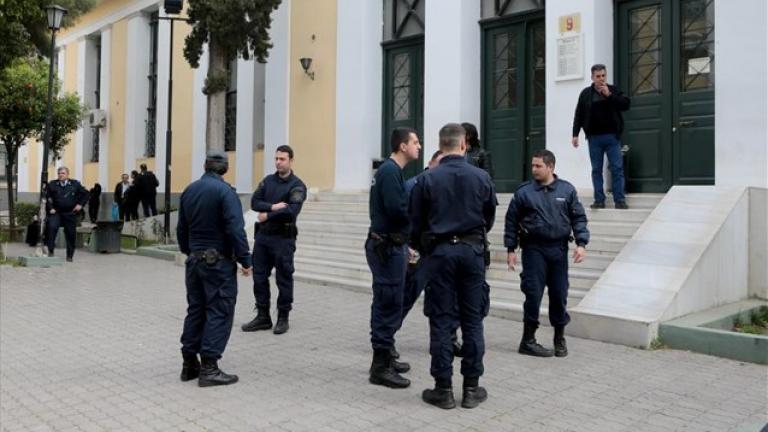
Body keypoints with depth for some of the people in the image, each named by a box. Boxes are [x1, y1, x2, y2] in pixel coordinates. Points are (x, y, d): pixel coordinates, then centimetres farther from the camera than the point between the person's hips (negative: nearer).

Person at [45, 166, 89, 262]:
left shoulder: (75, 184, 2)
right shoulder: (52, 185, 4)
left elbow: (85, 194, 9)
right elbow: (47, 197, 8)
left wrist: (80, 204, 0)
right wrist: (50, 208, -3)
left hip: (70, 214, 0)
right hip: (56, 213, 0)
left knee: (70, 234, 3)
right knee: (52, 227, -25)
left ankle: (69, 256, 15)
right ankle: (50, 250, -15)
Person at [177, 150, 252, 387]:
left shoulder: (189, 190, 8)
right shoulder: (225, 191, -14)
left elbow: (181, 227, 16)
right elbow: (235, 230, -20)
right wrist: (245, 260, -13)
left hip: (194, 260, 7)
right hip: (219, 261, -7)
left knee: (195, 310, 14)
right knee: (219, 312, -2)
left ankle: (189, 364, 19)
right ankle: (209, 368, -3)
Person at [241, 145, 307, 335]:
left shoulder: (297, 185, -6)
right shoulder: (268, 180, 11)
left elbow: (291, 211, -20)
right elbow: (254, 202, 0)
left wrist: (267, 215, -11)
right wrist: (273, 207, -16)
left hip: (283, 238, -5)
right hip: (262, 236, 6)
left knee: (284, 279, 3)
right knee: (259, 276, 8)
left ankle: (283, 318, 15)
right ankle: (263, 316, 19)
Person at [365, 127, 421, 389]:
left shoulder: (392, 170, 17)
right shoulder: (390, 171, -15)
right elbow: (398, 210, -24)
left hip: (391, 246, 10)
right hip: (387, 247, -10)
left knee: (388, 304, 16)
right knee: (389, 305, -7)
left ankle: (385, 357, 26)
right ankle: (380, 367, 0)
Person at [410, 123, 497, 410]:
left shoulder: (427, 179, -4)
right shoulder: (482, 177, 0)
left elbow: (416, 222, 1)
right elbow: (489, 219, 11)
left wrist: (422, 250, 19)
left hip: (440, 251, -1)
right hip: (472, 251, 1)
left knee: (441, 320, 4)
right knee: (472, 320, 7)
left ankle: (443, 388, 7)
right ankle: (471, 387, 12)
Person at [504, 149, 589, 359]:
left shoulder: (567, 190, 5)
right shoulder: (524, 191, 1)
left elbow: (578, 218, 7)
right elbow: (511, 221, 4)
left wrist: (581, 243, -5)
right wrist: (511, 249, 2)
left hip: (559, 249, 2)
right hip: (534, 249, -2)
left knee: (559, 294, 8)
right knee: (533, 294, -5)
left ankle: (560, 338, 25)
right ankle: (528, 340, 7)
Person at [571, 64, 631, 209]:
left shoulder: (613, 90, 6)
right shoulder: (586, 93, 6)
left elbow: (626, 105, -6)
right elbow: (579, 115, 6)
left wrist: (609, 95, -13)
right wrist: (575, 134, 1)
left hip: (612, 136, 0)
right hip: (594, 137, 1)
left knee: (617, 169, -2)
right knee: (596, 170, 4)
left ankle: (620, 200, 2)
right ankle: (599, 200, 9)